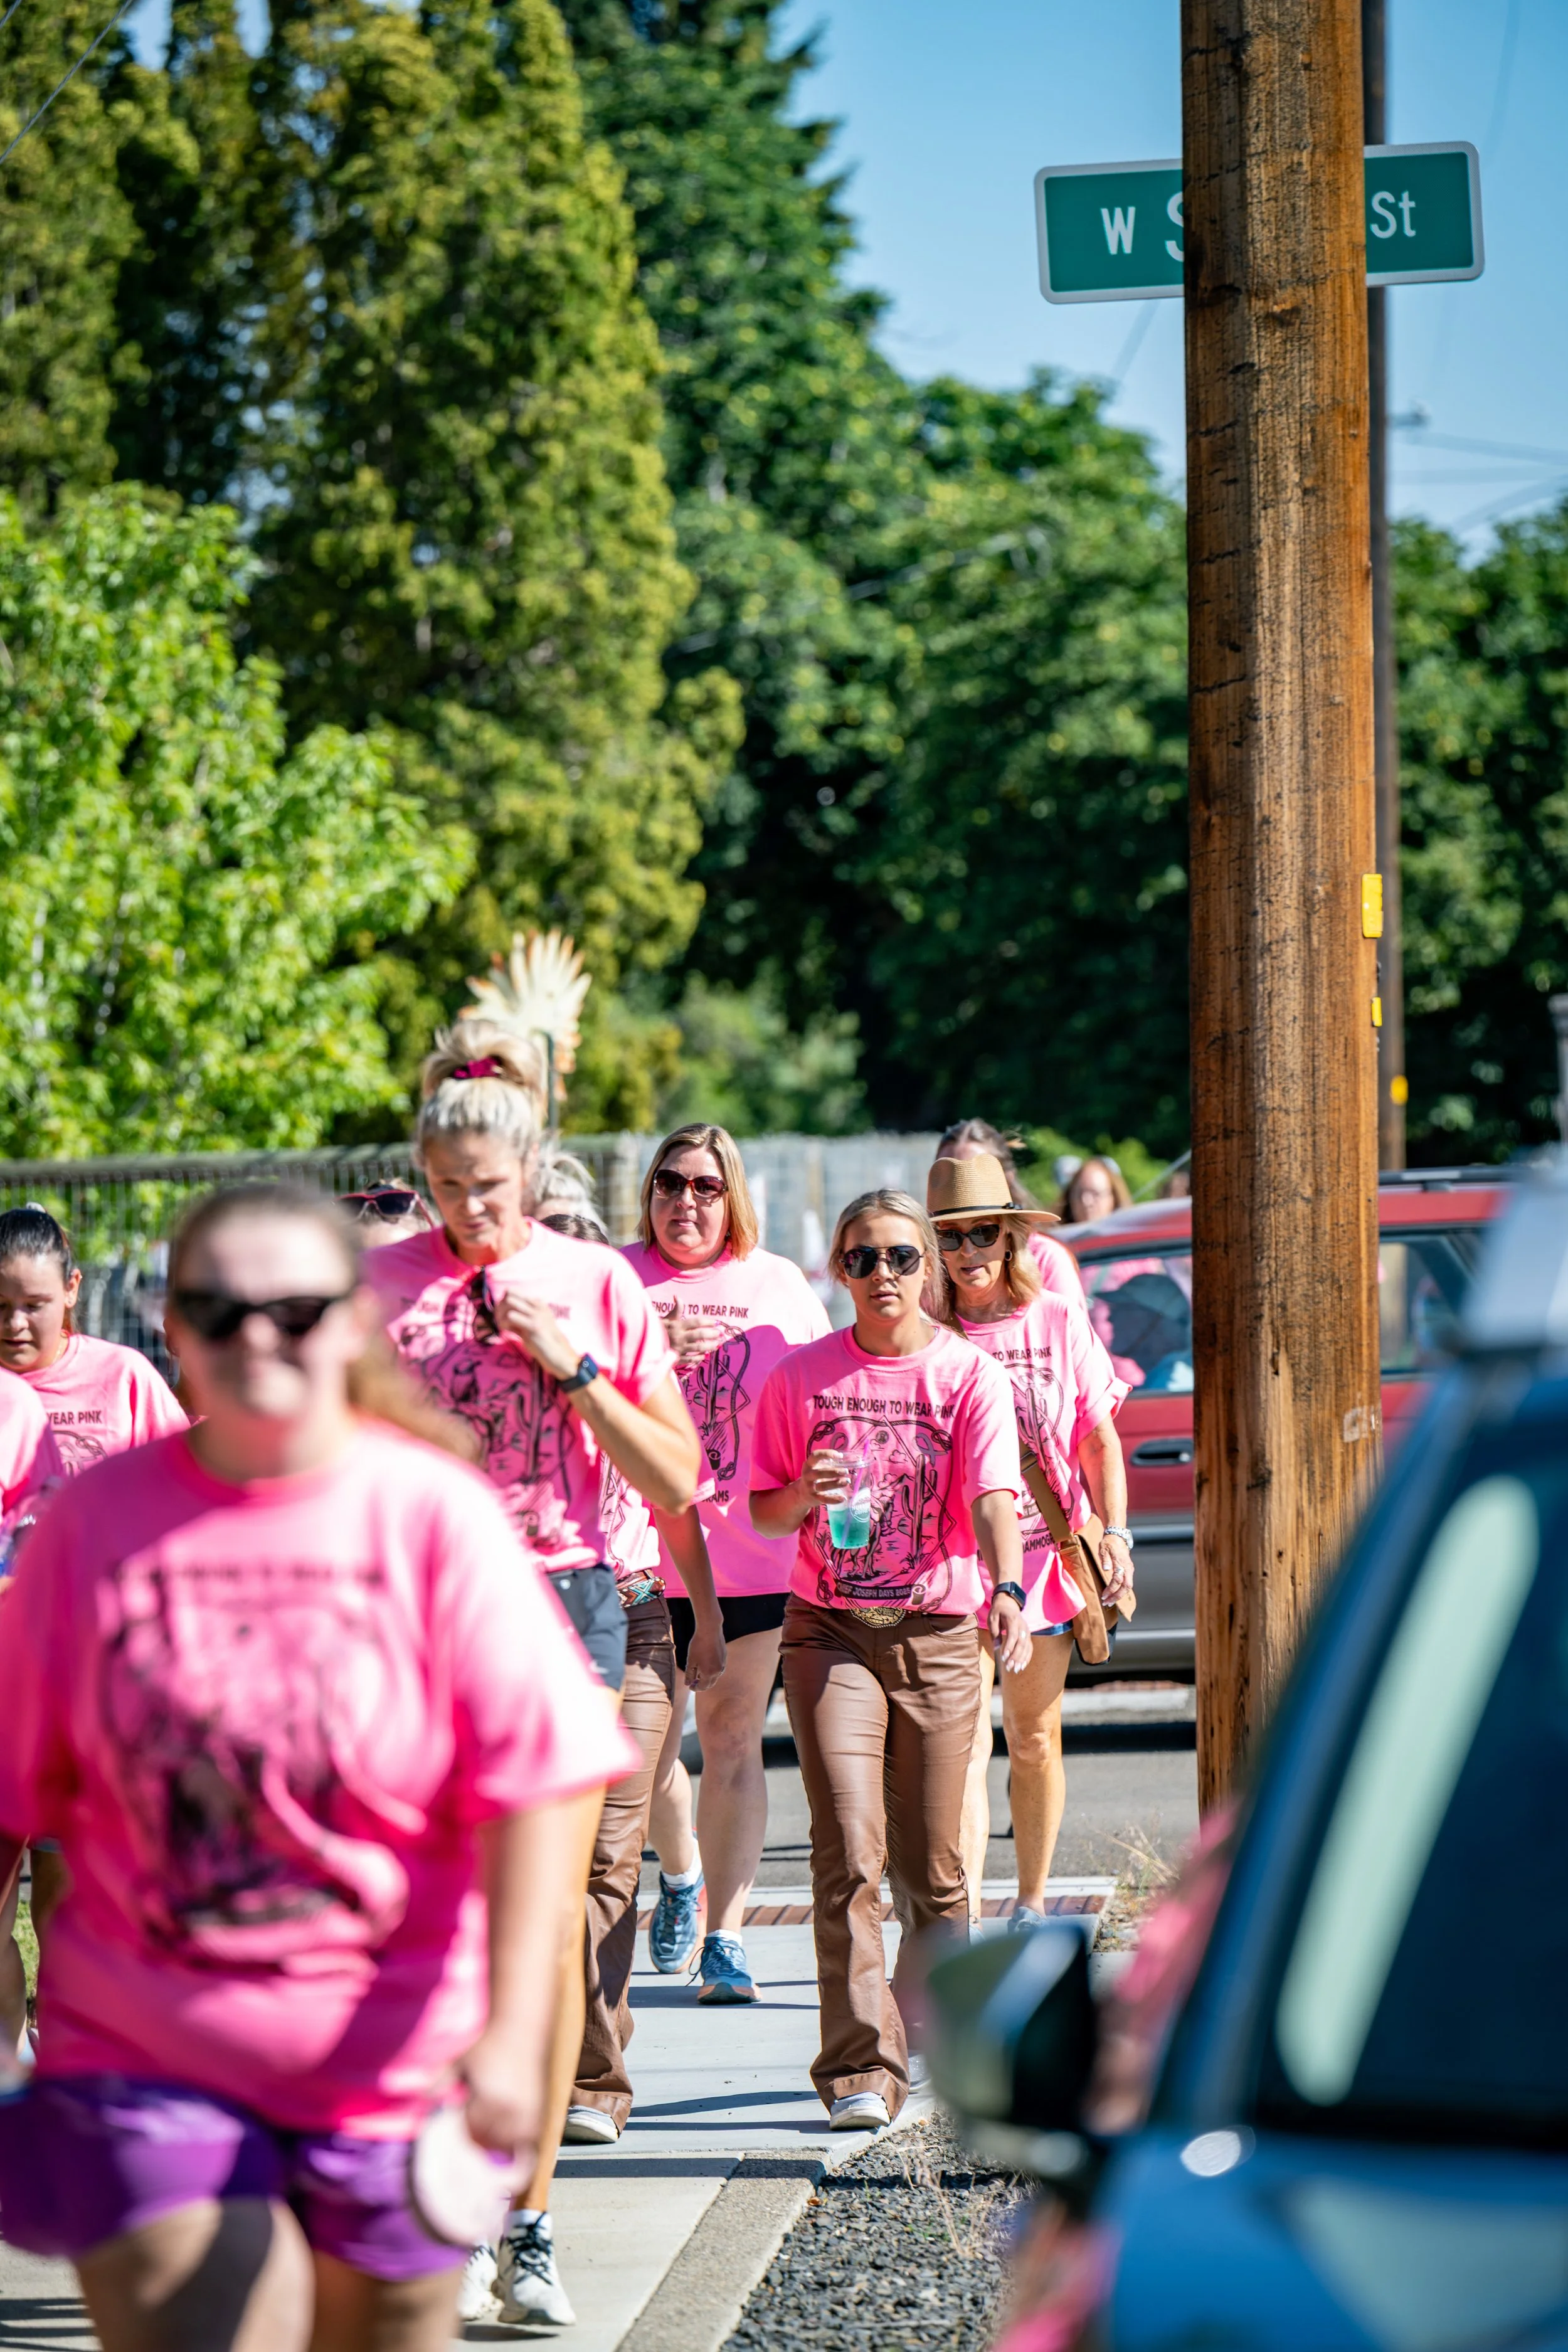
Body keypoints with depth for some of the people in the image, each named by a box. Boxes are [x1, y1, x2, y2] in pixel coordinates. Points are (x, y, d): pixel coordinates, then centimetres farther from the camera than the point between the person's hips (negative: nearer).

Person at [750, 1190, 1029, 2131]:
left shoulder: (972, 1375, 0)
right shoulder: (800, 1377, 5)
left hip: (939, 1633, 0)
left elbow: (993, 1496, -13)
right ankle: (860, 2070, -16)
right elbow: (763, 1513, 10)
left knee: (933, 1866, 6)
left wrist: (1006, 1588, -32)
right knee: (850, 1852, -13)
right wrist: (807, 1494, -13)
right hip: (829, 1631, 0)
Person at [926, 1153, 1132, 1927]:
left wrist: (1113, 1532, 1)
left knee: (1034, 1739, 12)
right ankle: (963, 1918, -17)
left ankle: (1031, 1902, 28)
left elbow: (1099, 1437, 10)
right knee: (964, 1744, -12)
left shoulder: (1059, 1321, 4)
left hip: (1045, 1554, 3)